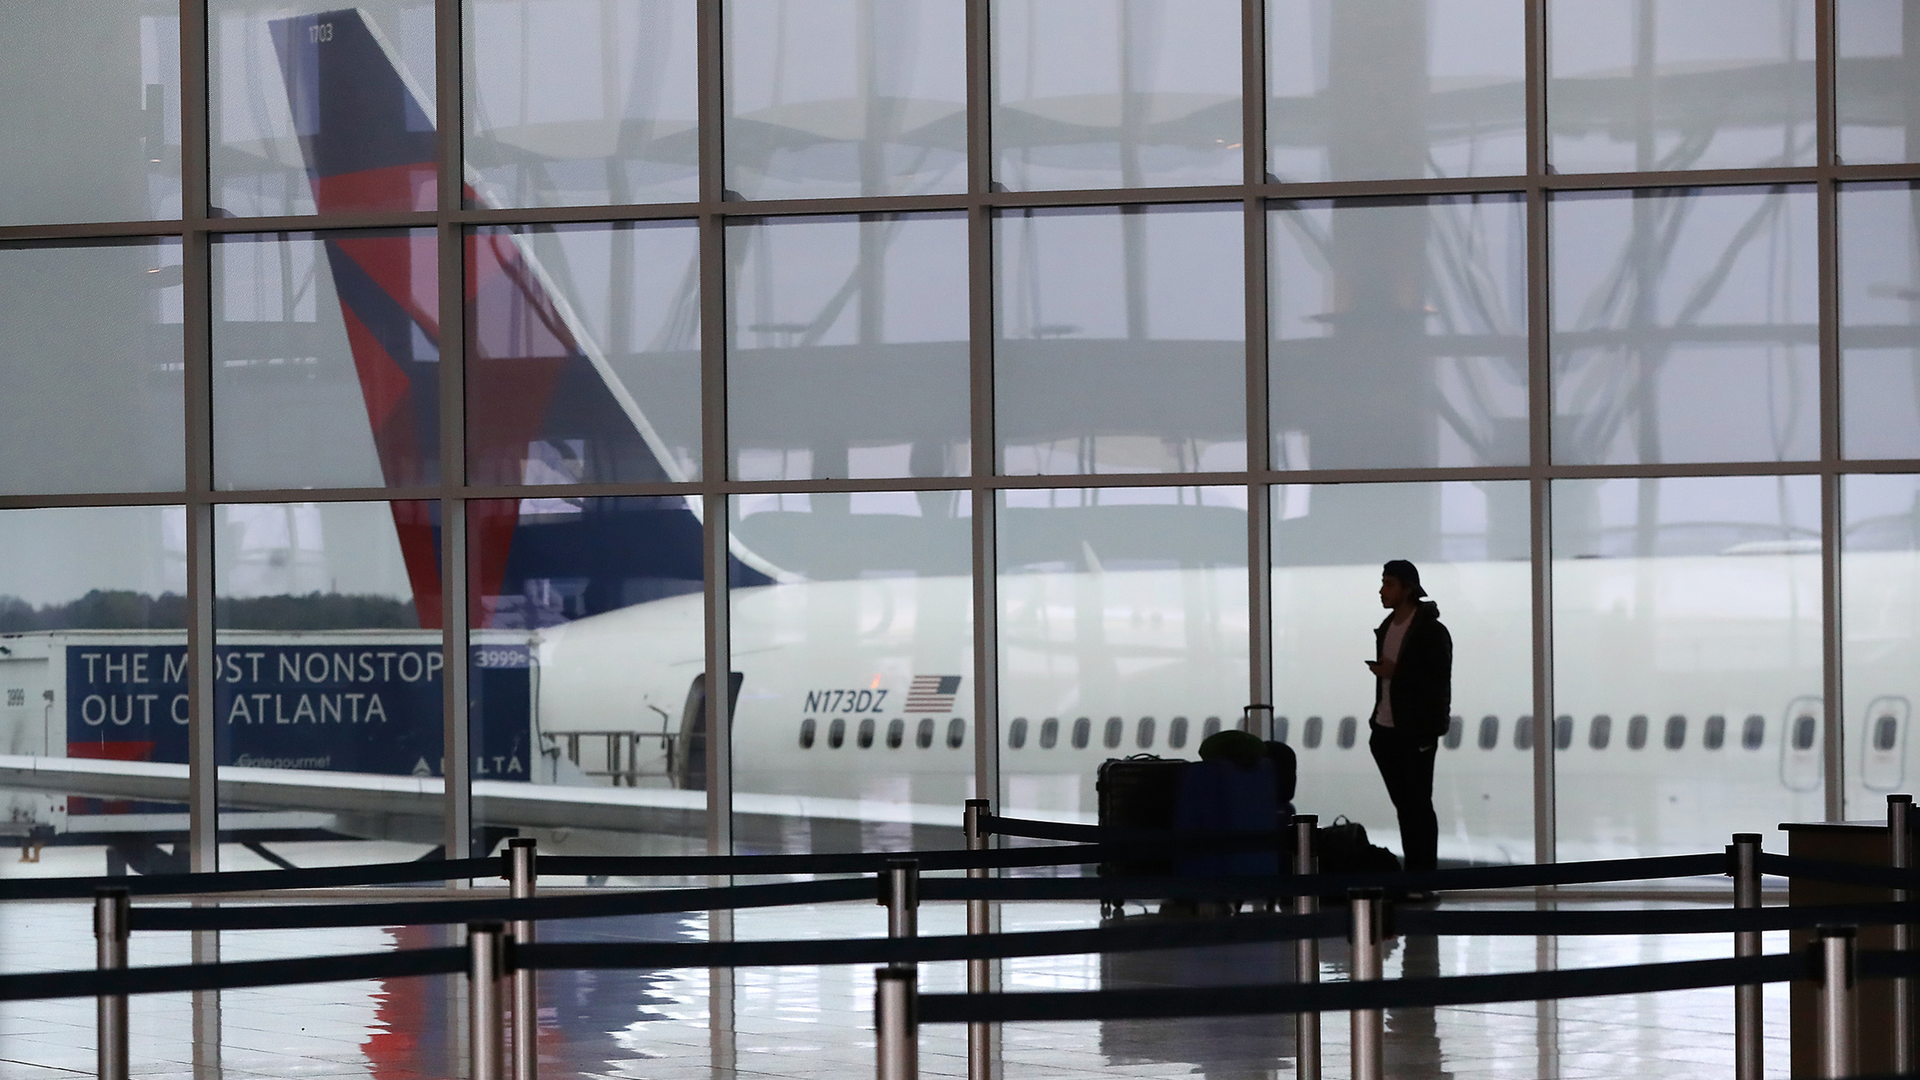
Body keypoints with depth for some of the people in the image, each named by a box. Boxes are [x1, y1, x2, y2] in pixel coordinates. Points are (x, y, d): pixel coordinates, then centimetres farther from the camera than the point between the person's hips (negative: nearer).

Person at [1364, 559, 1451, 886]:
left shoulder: (1431, 631, -10)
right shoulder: (1386, 628, 13)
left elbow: (1438, 681, -15)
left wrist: (1395, 673, -20)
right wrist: (1376, 724, 16)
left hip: (1417, 732, -7)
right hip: (1387, 730, 7)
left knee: (1418, 805, -5)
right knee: (1404, 806, 9)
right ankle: (1411, 875, 11)